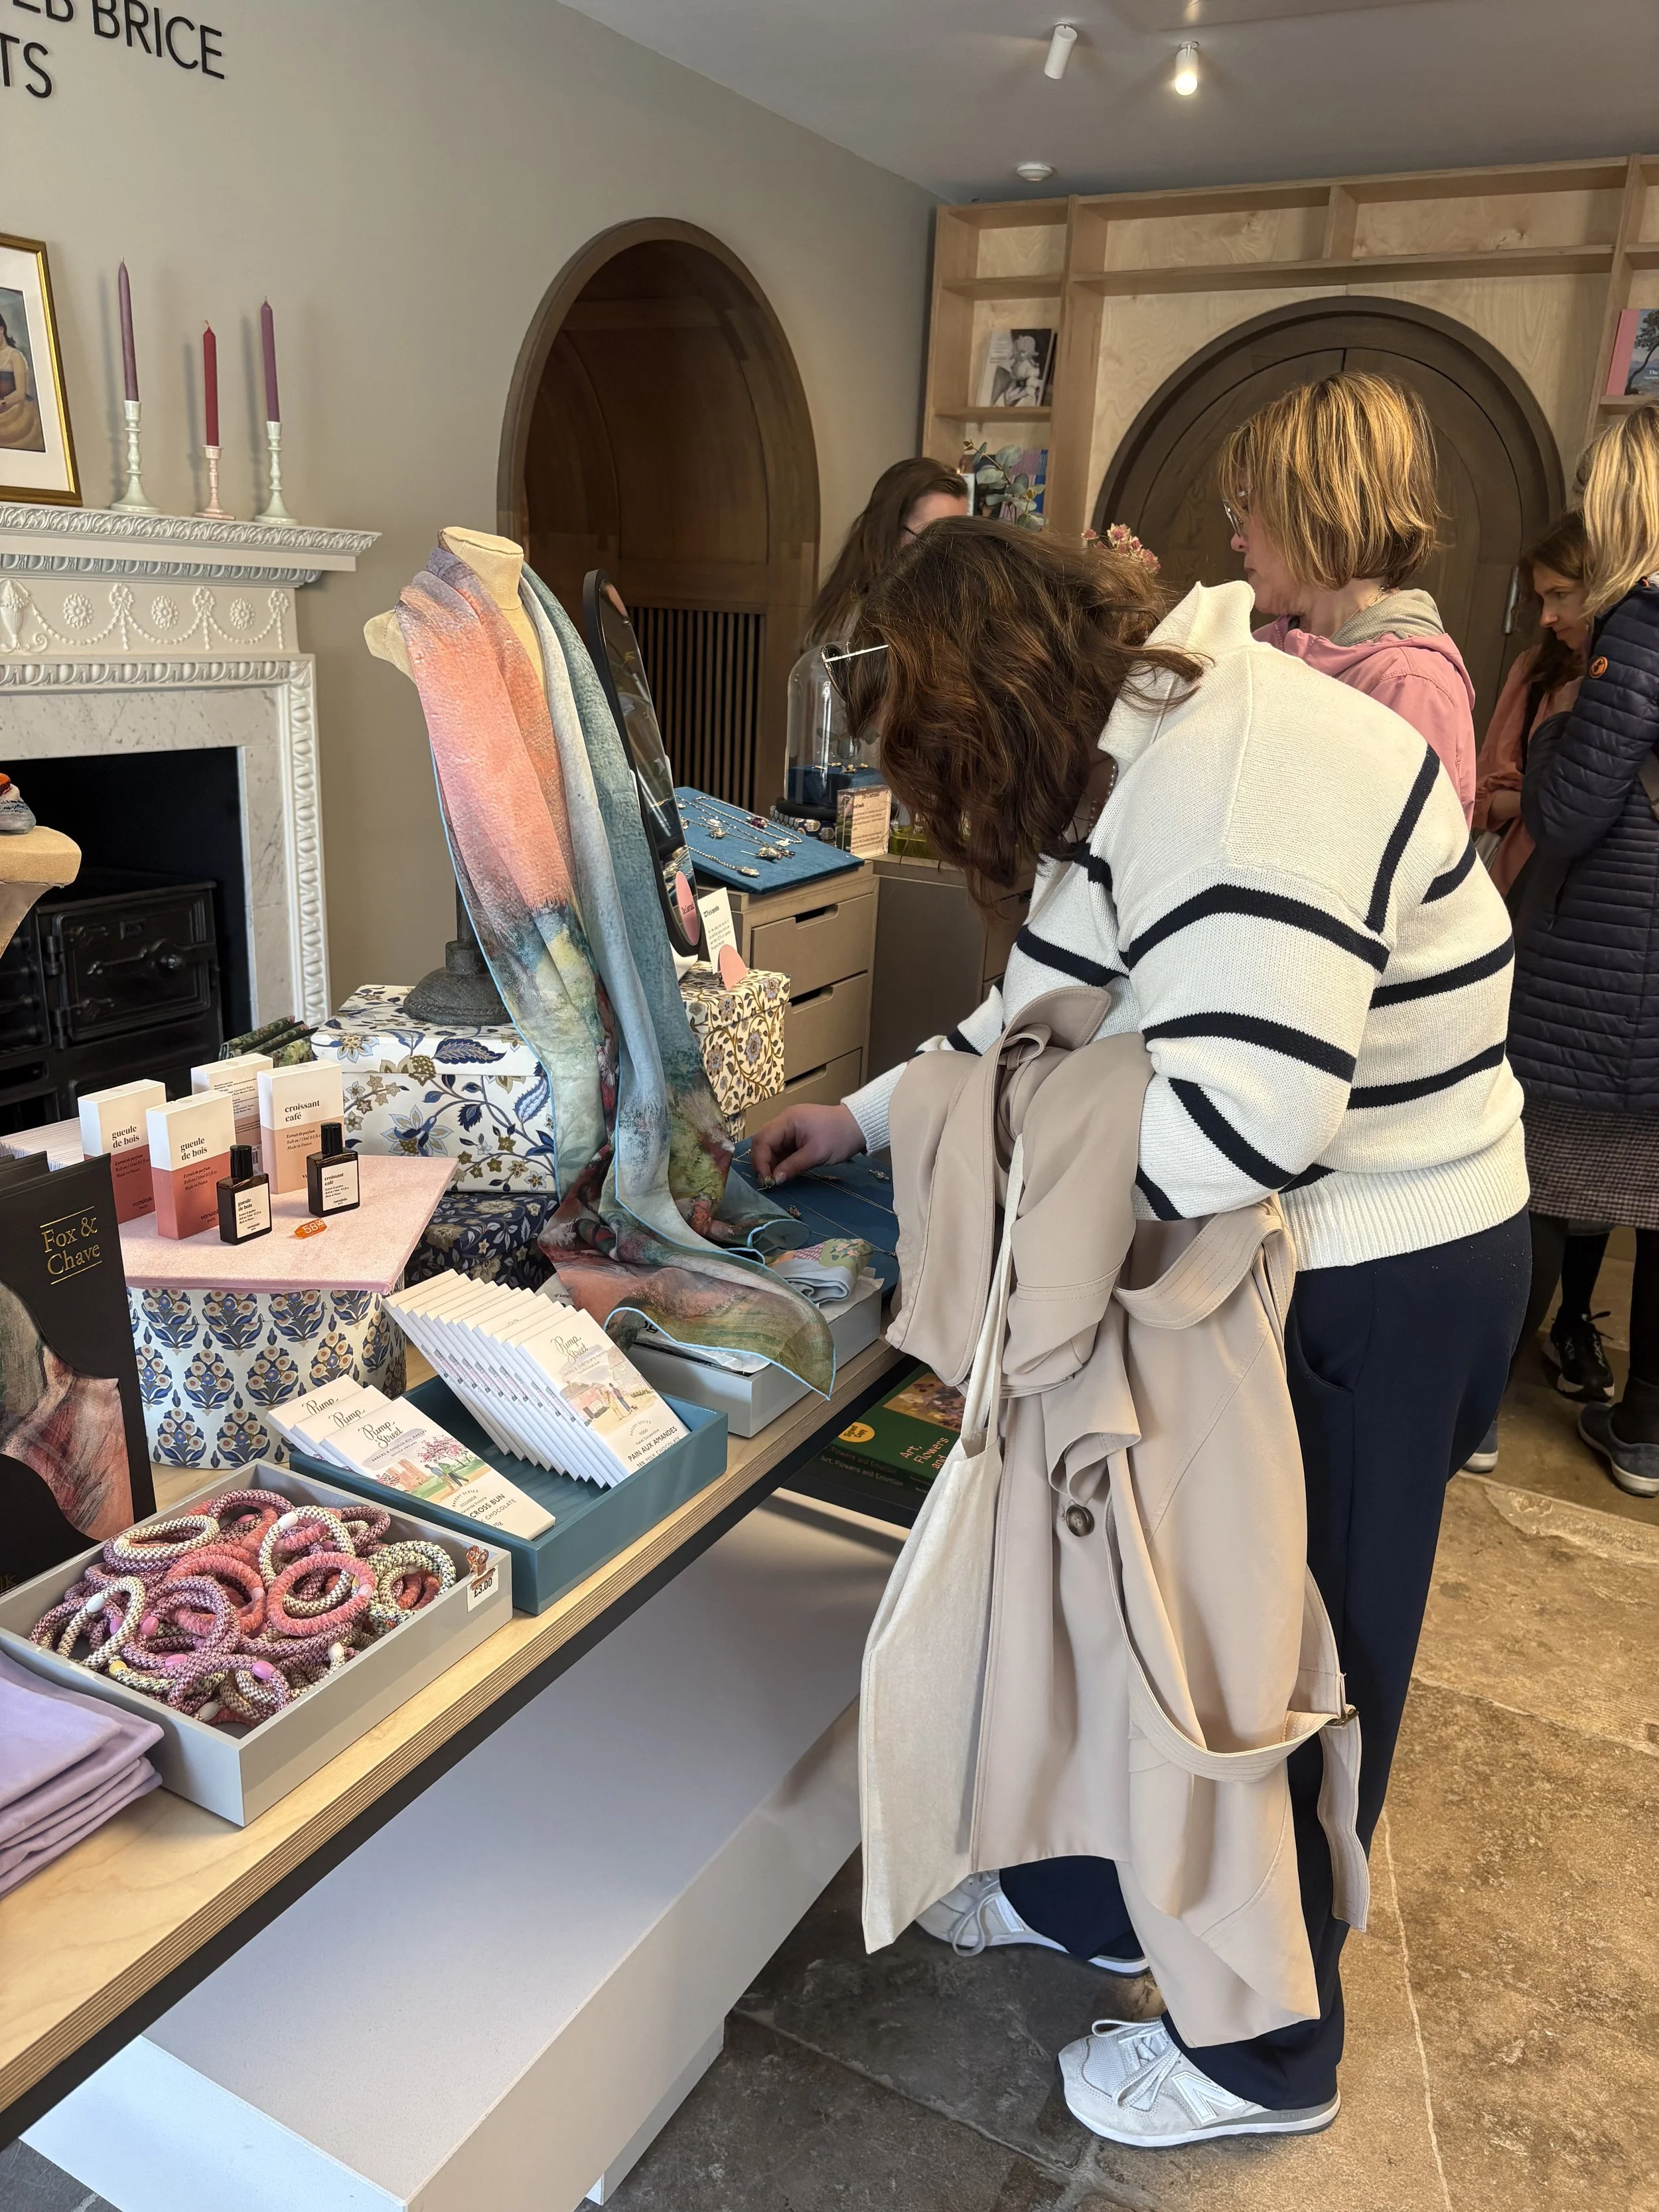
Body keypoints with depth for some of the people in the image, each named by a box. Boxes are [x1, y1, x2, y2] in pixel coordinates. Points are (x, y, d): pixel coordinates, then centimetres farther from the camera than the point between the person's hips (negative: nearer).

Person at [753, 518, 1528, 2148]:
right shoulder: (1128, 770, 6)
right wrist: (862, 1119, 11)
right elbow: (1042, 1012, 15)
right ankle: (1090, 1900, 48)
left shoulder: (1246, 774, -27)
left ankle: (1263, 2055, 36)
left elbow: (1244, 1108, -36)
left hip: (1374, 1294, -9)